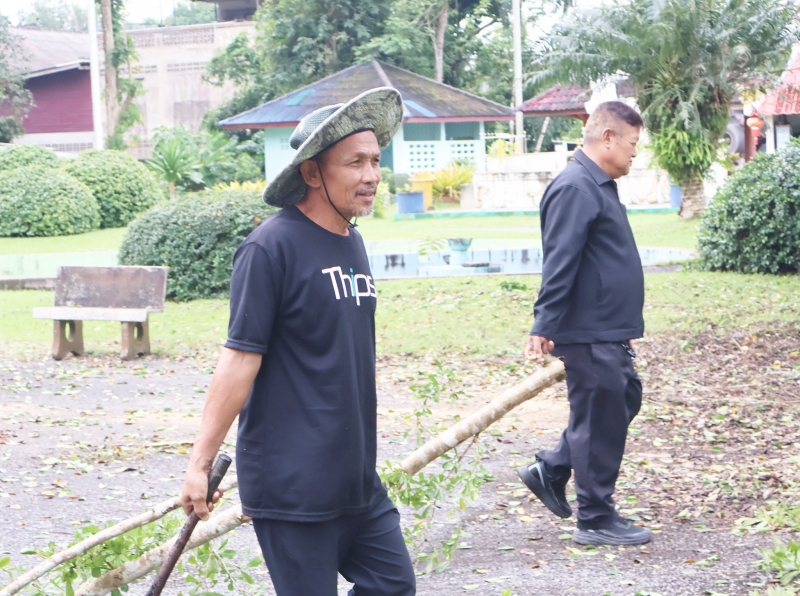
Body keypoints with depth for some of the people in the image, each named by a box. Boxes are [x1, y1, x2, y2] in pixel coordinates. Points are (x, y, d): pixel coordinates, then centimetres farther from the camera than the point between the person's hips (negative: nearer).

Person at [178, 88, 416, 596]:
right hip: (291, 484, -8)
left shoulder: (352, 243, 10)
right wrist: (201, 462, -16)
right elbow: (240, 359, -16)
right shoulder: (272, 247, -14)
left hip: (357, 479, 8)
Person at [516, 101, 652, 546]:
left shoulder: (600, 187, 16)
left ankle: (551, 471, 24)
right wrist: (545, 326, -25)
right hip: (589, 333, -10)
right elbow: (559, 263, -23)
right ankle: (596, 519, 9)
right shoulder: (576, 188, -18)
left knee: (625, 400, 18)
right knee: (599, 420, -2)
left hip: (610, 332, 10)